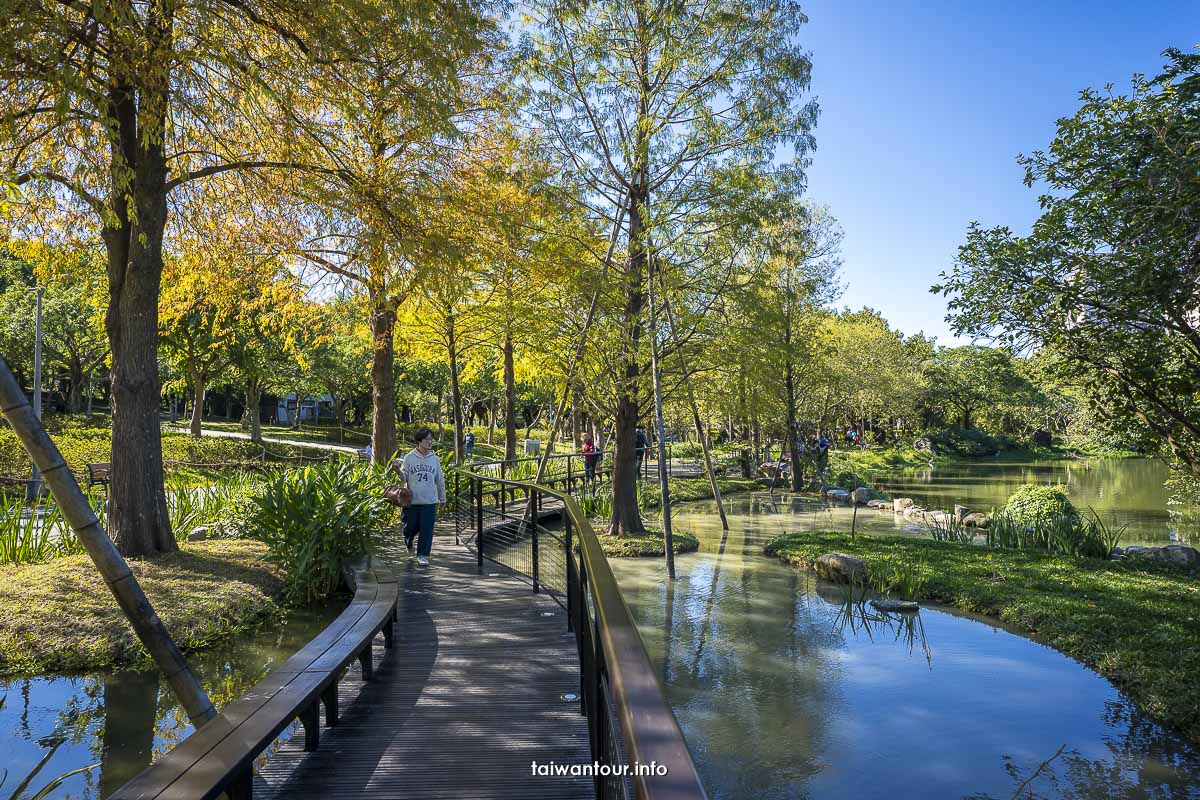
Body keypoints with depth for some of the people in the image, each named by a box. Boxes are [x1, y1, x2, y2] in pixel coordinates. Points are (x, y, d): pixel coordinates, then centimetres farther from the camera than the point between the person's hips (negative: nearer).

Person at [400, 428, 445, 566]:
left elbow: (440, 480, 11)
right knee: (411, 526, 11)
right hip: (412, 499, -1)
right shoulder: (409, 457, -1)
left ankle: (422, 555, 9)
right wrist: (399, 471, -22)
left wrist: (443, 498, 15)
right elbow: (404, 477, 0)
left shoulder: (434, 458, 5)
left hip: (430, 500, 1)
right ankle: (408, 542, 43)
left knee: (427, 529, -1)